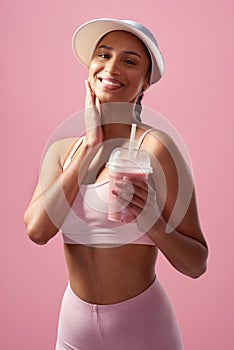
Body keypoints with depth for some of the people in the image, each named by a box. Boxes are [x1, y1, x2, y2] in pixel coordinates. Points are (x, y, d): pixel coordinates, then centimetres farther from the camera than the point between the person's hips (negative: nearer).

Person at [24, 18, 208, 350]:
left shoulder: (155, 147, -14)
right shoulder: (61, 149, -1)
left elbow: (197, 265, -11)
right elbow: (37, 230, -17)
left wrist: (152, 221, -29)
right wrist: (89, 145, -15)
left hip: (141, 323, -3)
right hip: (74, 321, 4)